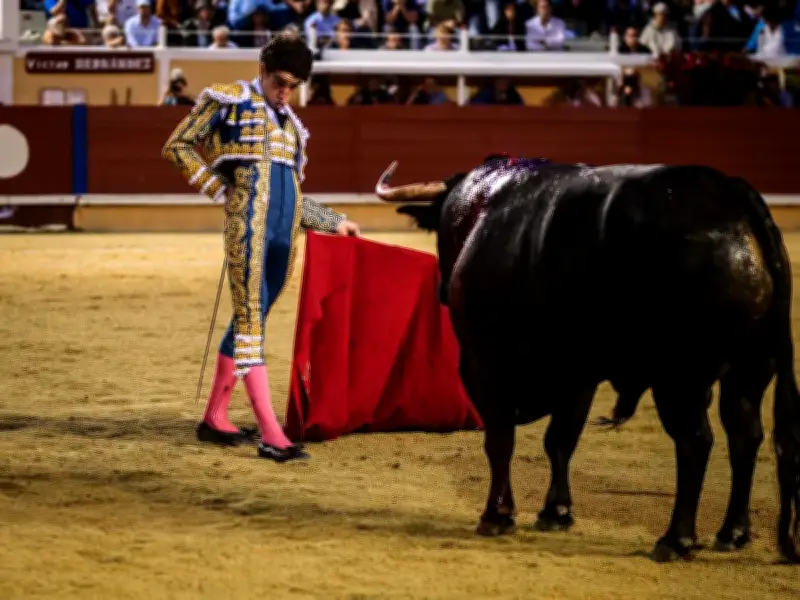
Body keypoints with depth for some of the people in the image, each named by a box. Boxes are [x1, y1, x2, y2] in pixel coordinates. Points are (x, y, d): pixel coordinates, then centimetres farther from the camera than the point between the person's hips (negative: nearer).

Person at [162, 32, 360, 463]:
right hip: (248, 220, -7)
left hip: (285, 228, 7)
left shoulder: (289, 123, 23)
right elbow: (177, 147, 5)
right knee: (250, 318, -10)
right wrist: (218, 188, -1)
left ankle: (214, 418, 23)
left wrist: (334, 223, 28)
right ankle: (271, 435, -18)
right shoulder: (228, 101, 5)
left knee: (250, 318, 11)